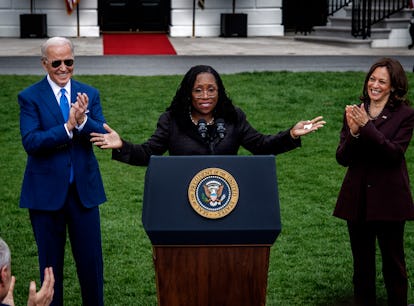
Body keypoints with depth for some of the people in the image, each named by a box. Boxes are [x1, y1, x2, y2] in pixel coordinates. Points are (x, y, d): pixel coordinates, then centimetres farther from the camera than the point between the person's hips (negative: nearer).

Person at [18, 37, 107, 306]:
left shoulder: (90, 94, 4)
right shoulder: (30, 97, -5)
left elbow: (103, 135, -6)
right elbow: (30, 142, -16)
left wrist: (83, 121, -25)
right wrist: (68, 127, -26)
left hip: (84, 189, 2)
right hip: (46, 191, -2)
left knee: (91, 259, 8)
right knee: (50, 263, 10)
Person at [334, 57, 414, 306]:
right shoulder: (354, 113, 5)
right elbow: (342, 158, -1)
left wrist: (366, 126, -24)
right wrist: (353, 132, -19)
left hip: (389, 199, -3)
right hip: (358, 199, 4)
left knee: (393, 260, 7)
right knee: (362, 262, 13)